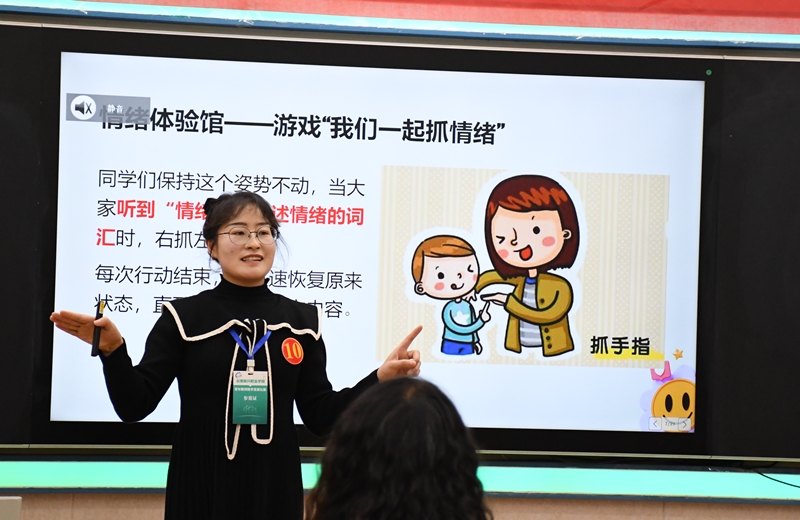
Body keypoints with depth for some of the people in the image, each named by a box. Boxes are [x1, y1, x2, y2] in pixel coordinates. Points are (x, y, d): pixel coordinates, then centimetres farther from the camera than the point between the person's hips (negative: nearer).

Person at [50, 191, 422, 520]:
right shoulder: (183, 317, -3)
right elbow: (135, 406, -7)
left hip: (275, 489, 2)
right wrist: (112, 351, -23)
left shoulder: (301, 321, 5)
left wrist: (381, 378, -6)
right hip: (201, 490, -2)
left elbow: (320, 416, 5)